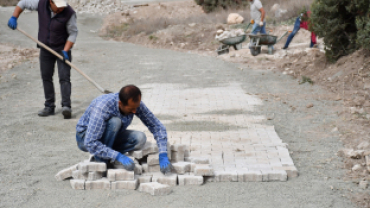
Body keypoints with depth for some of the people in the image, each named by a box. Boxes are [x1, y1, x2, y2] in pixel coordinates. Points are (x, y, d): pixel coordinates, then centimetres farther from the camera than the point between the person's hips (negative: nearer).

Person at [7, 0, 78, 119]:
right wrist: (14, 17, -7)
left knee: (64, 77, -14)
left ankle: (66, 106, -20)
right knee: (46, 77, 7)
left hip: (62, 48, -4)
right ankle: (49, 107, 15)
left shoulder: (69, 13, -21)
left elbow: (73, 33, -13)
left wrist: (65, 50, -21)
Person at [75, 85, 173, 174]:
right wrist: (118, 156, -43)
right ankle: (101, 161, -18)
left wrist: (163, 156, -26)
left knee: (140, 138, -23)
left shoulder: (135, 104, -21)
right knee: (115, 121, -34)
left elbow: (157, 126, -14)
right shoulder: (102, 107, -37)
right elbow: (91, 144, -39)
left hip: (110, 136, 5)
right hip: (85, 137, -5)